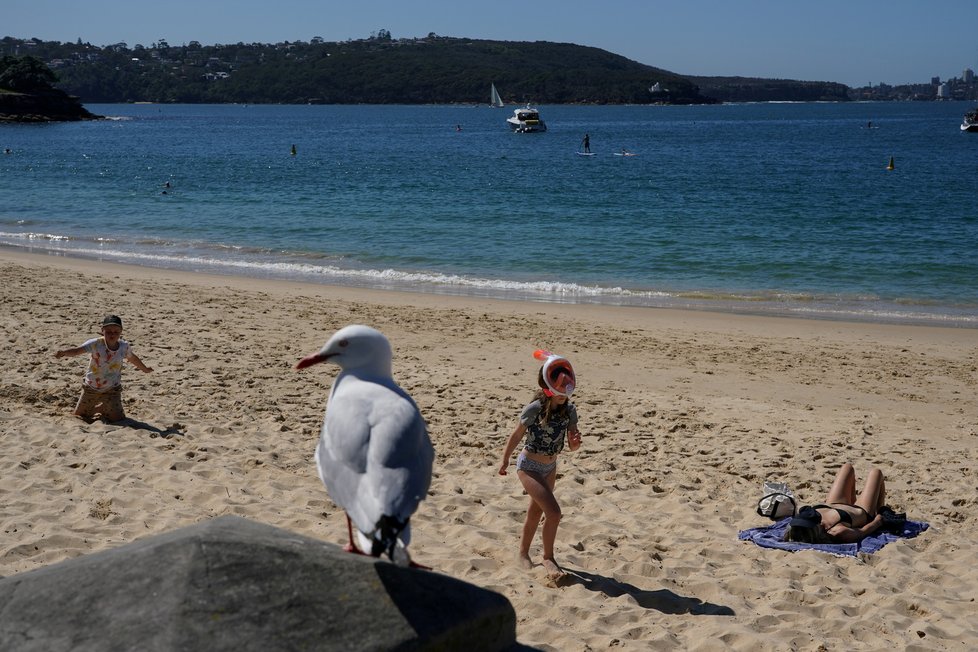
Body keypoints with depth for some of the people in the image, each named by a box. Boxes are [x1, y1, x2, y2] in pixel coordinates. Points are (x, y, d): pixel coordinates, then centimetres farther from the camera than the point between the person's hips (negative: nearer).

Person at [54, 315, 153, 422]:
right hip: (91, 388, -1)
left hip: (112, 390, 1)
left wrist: (145, 369, 30)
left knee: (117, 419, -11)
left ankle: (102, 408, 23)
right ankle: (97, 408, 42)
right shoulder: (96, 344, -21)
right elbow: (77, 350, -36)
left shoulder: (124, 346, -10)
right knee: (79, 416, 9)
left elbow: (132, 358, 12)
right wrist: (64, 352, -58)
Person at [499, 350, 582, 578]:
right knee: (553, 512, -17)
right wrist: (505, 460, 3)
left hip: (550, 467, 6)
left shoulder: (569, 410, -10)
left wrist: (575, 442, -32)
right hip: (529, 465, -6)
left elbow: (572, 446, -7)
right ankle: (548, 558, 1)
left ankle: (524, 553, 41)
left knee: (536, 511, 22)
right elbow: (516, 435, -10)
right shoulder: (534, 409, -25)